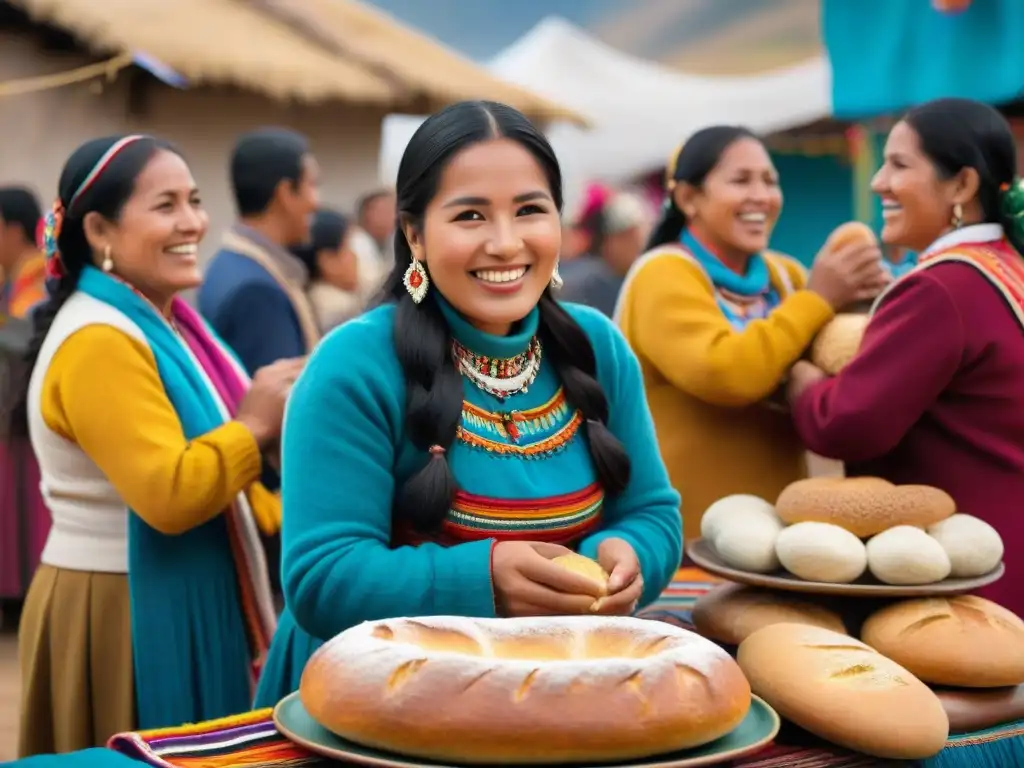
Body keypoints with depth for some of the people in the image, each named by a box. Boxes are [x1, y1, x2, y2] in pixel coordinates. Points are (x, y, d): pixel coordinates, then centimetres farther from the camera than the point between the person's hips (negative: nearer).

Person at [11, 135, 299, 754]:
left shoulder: (166, 323, 10)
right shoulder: (97, 343, -21)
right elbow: (168, 496, -29)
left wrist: (290, 518, 11)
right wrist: (254, 426, -18)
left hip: (187, 603, 9)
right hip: (124, 614, -9)